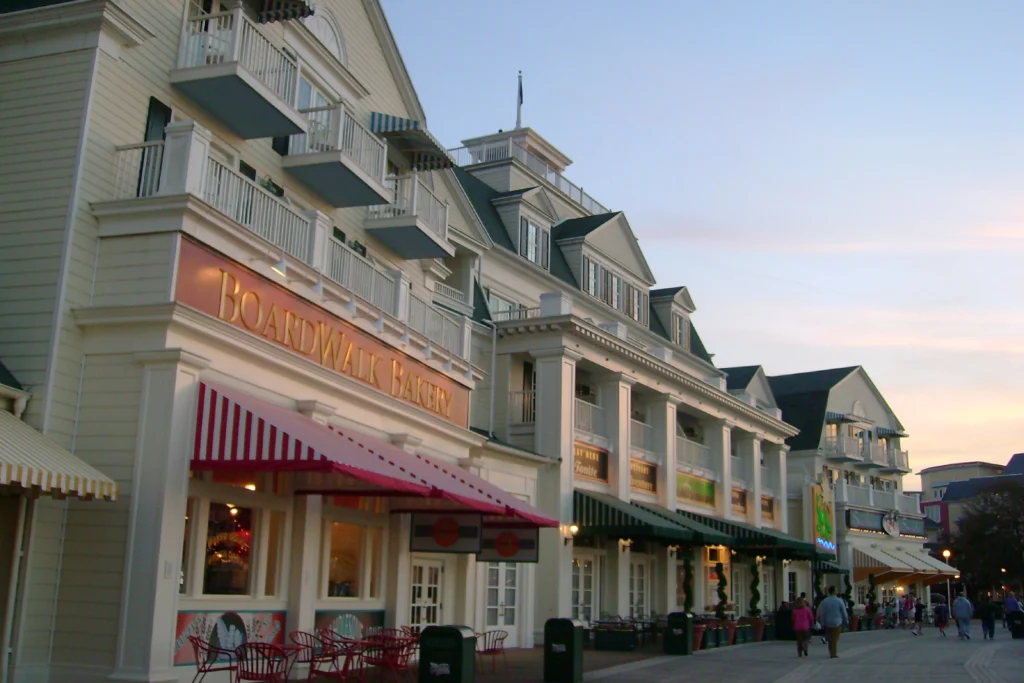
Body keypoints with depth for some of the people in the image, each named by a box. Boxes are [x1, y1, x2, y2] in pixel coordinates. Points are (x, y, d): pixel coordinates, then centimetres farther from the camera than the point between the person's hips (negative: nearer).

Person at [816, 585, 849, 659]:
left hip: (827, 623, 2)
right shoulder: (839, 601, -9)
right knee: (835, 639, 5)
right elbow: (844, 612, -4)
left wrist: (822, 624, 6)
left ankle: (831, 653, 16)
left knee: (830, 639, 14)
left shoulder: (824, 602, -5)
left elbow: (821, 614, -3)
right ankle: (834, 653, 3)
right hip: (837, 622, -2)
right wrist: (846, 620, 12)